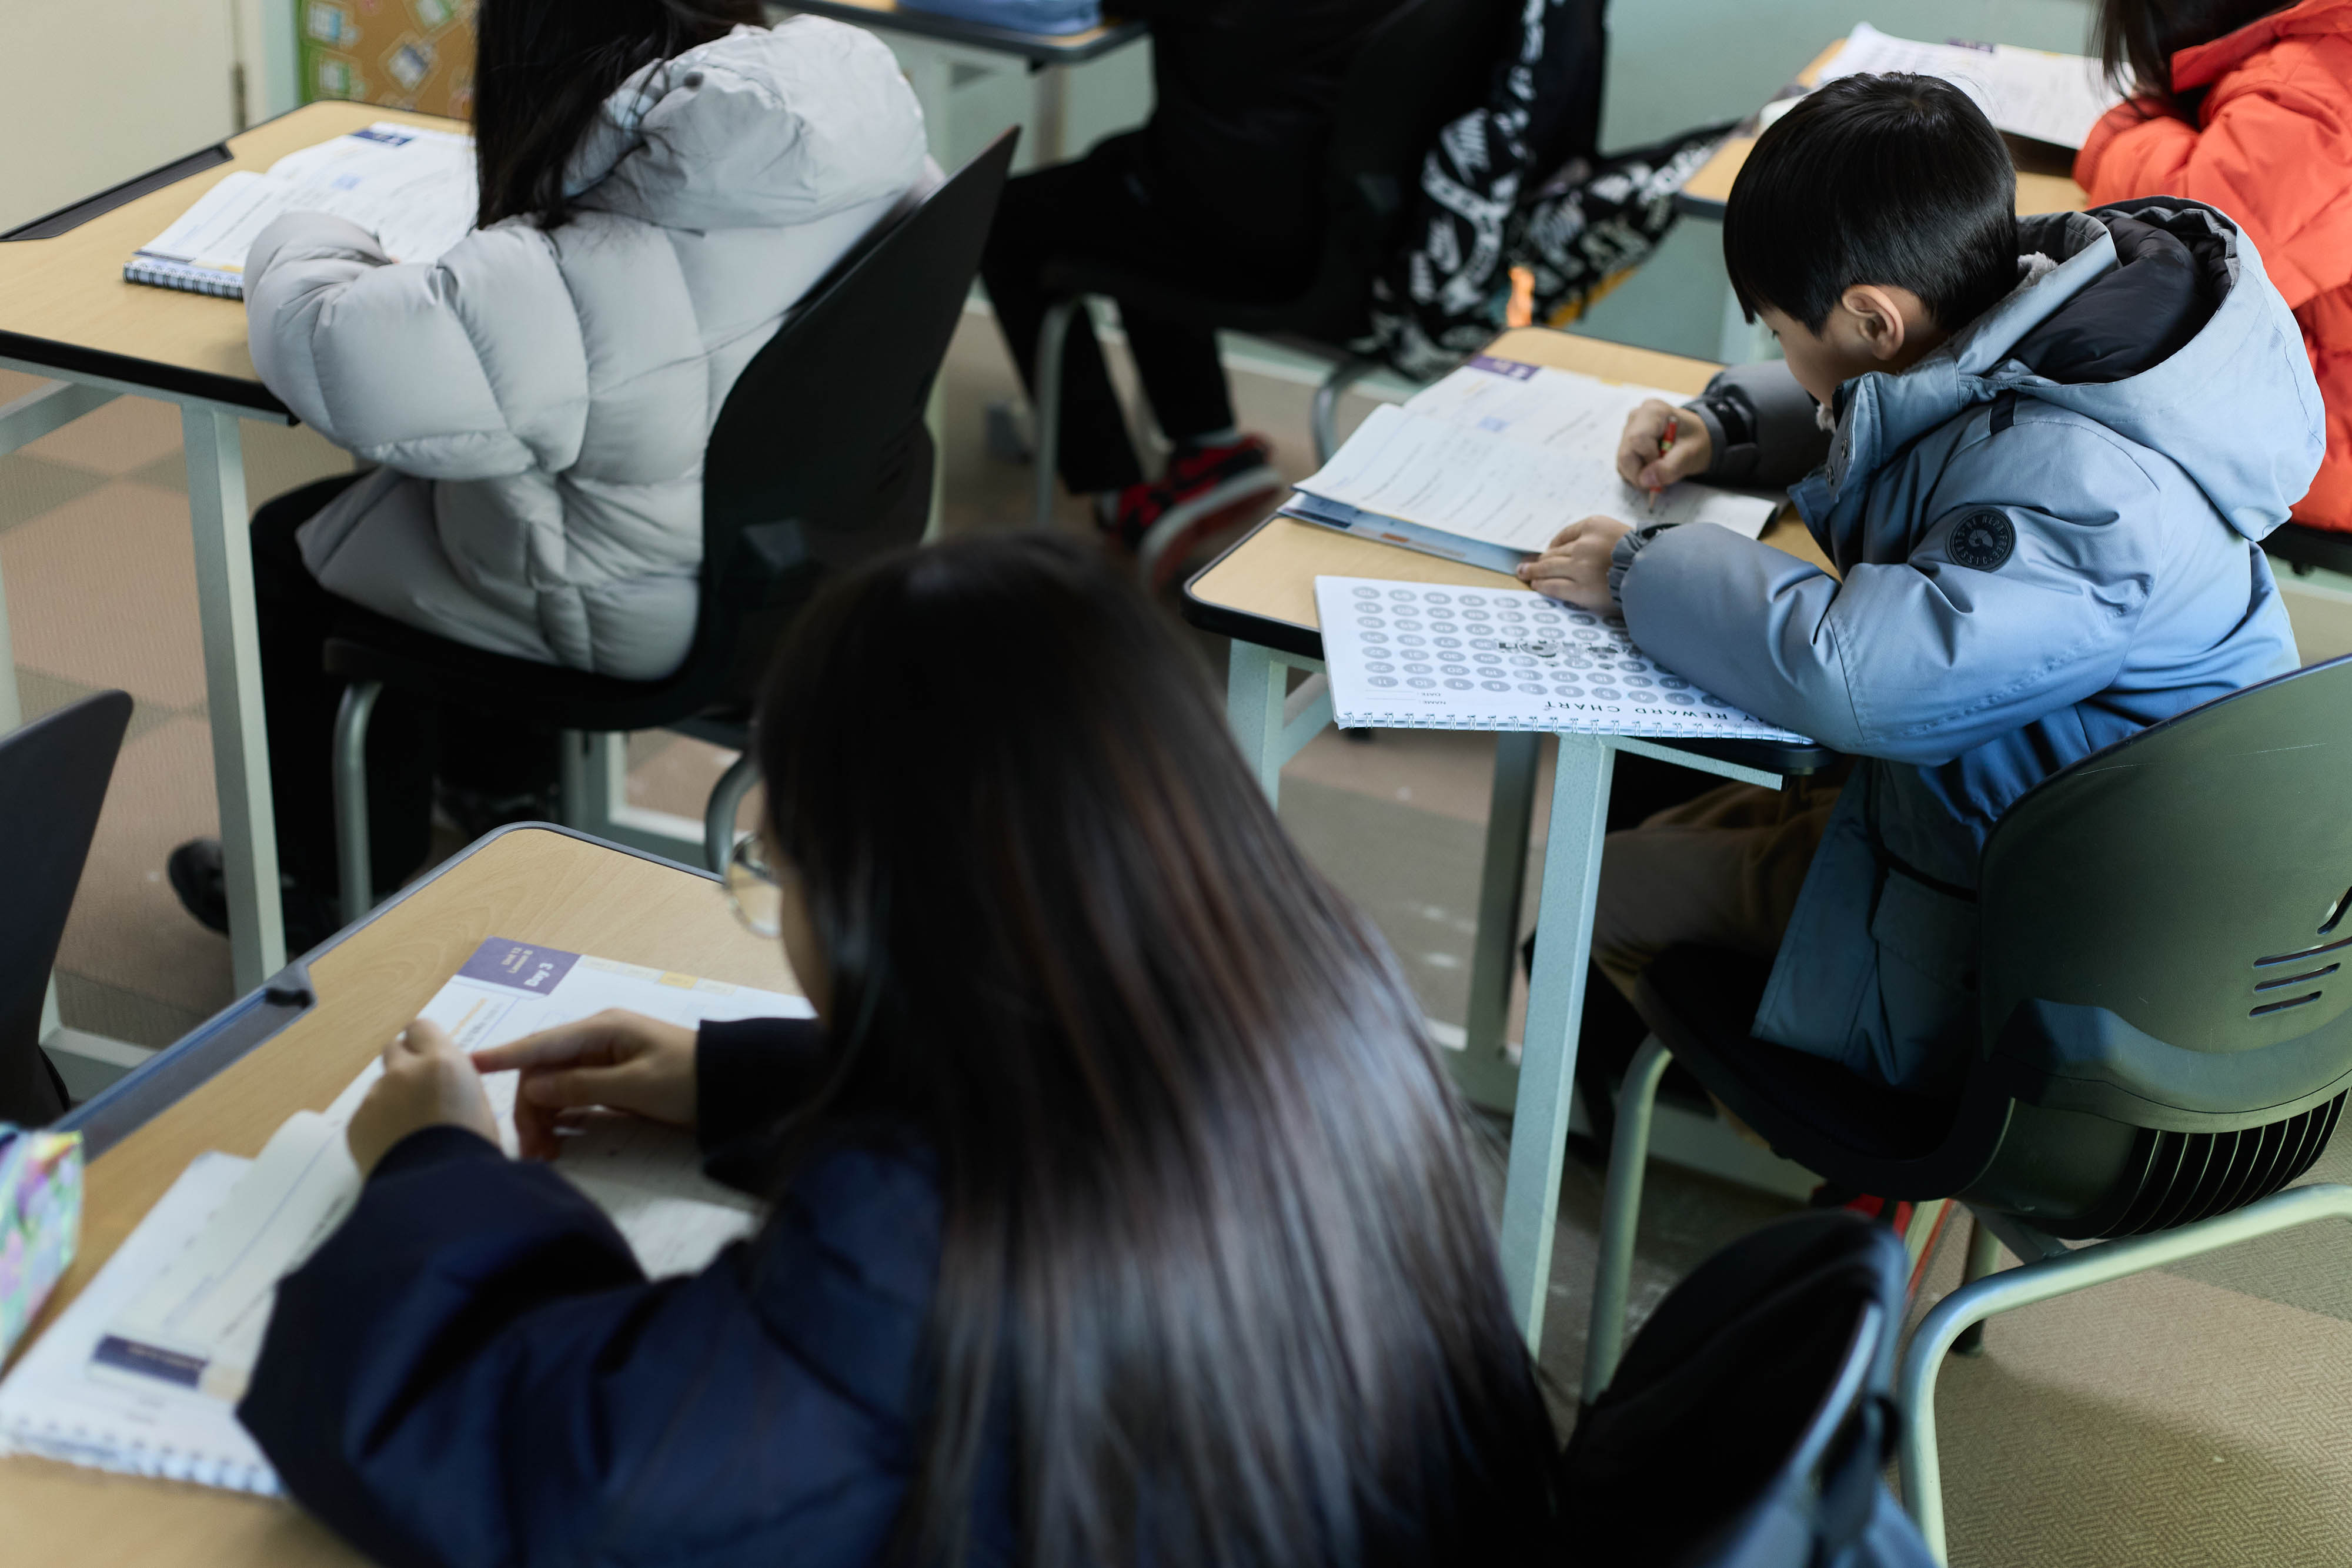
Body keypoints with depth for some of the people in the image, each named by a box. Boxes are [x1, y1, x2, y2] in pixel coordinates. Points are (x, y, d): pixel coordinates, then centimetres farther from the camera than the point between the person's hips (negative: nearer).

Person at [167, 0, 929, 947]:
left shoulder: (557, 284, -36)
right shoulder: (851, 80, -15)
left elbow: (334, 350, -30)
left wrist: (302, 247, -6)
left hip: (637, 620, -8)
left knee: (292, 549, 17)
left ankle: (343, 894, 35)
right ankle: (503, 789, 50)